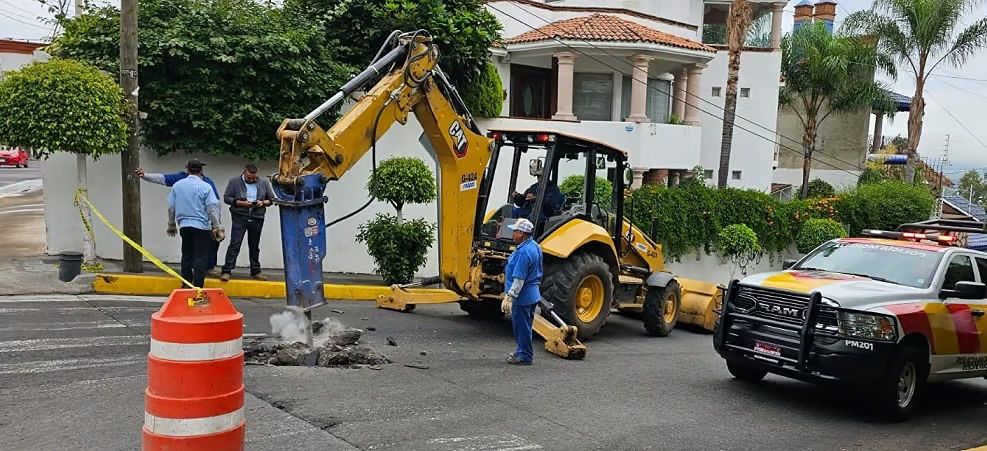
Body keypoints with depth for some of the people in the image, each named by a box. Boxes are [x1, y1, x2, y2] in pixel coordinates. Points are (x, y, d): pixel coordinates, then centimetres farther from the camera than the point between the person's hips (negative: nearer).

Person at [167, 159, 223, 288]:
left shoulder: (177, 185, 5)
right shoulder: (205, 186, -9)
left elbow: (171, 207, 10)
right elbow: (212, 208, -11)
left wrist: (171, 225, 22)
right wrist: (217, 227, -6)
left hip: (184, 226, 4)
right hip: (201, 226, -4)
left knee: (186, 256, 15)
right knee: (200, 258, -1)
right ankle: (198, 287, -4)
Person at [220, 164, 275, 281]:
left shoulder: (264, 183, 6)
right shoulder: (234, 181, 0)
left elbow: (271, 199, 12)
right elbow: (226, 198, -2)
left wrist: (263, 203, -9)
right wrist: (241, 203, -15)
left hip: (257, 219, 3)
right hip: (240, 217, -3)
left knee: (254, 246, 12)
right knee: (234, 244, -8)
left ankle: (255, 272, 20)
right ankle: (227, 271, -6)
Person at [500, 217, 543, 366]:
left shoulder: (523, 252, -25)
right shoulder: (535, 247, 7)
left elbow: (519, 279, -27)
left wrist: (509, 297, -24)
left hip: (522, 296, -10)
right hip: (532, 294, 10)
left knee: (522, 326, 2)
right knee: (524, 325, 20)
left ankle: (524, 356, 12)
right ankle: (522, 351, 32)